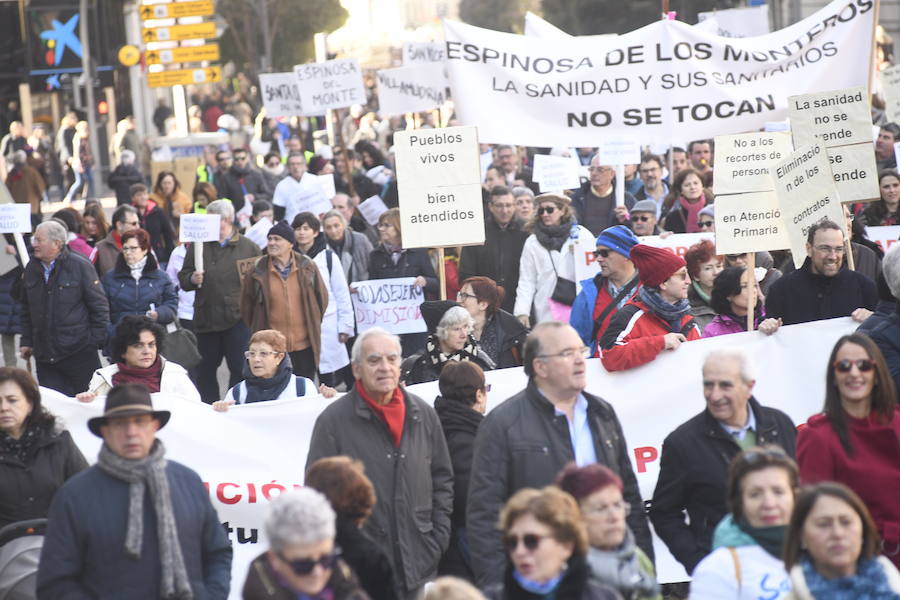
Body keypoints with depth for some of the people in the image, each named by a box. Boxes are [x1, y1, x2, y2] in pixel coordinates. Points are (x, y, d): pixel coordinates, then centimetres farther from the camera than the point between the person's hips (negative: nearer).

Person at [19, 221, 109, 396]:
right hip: (45, 355, 5)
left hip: (80, 354, -5)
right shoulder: (31, 269, 9)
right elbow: (27, 309, 19)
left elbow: (99, 305, -5)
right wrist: (26, 341, 14)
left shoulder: (80, 266, -7)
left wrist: (96, 340, -8)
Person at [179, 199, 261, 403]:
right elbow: (183, 279, 11)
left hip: (238, 319, -3)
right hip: (206, 317, 3)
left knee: (240, 369, -4)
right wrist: (192, 279, -11)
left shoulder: (249, 247, 4)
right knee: (206, 370, 9)